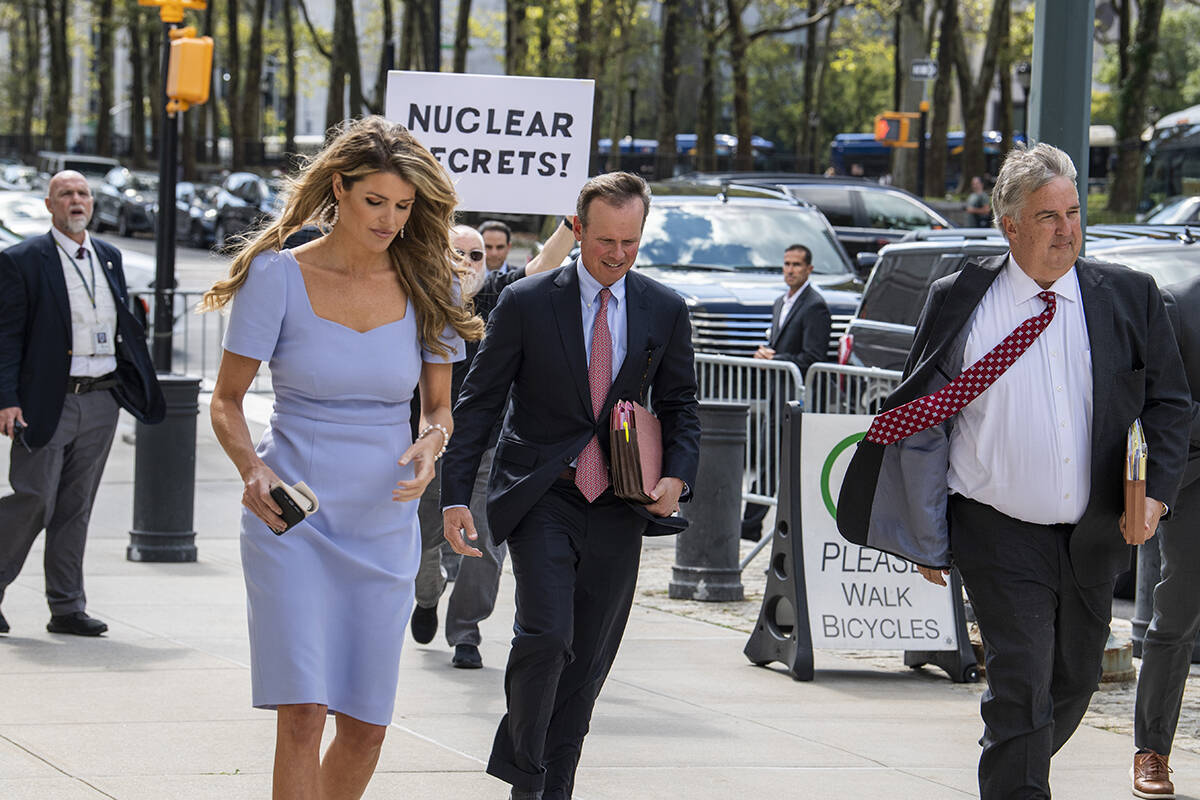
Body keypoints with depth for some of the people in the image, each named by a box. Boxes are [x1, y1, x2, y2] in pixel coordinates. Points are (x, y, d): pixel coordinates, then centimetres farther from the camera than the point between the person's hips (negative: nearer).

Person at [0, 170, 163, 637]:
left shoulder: (108, 257, 15)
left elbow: (125, 324, 23)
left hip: (101, 402, 5)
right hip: (49, 401, -5)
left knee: (76, 508, 8)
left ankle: (67, 608, 11)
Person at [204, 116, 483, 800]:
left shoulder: (426, 283, 3)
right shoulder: (278, 276, -6)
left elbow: (439, 406, 10)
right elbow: (227, 400, 0)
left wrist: (430, 444, -14)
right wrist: (252, 469, -20)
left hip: (384, 525, 3)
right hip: (290, 517, -3)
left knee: (366, 729, 5)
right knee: (303, 714, -15)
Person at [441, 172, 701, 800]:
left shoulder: (665, 311, 5)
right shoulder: (526, 304, -4)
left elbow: (679, 406, 14)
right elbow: (478, 402, -1)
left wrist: (676, 476, -5)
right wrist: (455, 496, -8)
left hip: (617, 508, 3)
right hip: (540, 499, -3)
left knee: (587, 661, 6)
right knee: (545, 636, -19)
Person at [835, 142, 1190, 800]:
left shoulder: (1129, 297, 2)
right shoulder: (959, 302, -3)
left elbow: (1169, 402, 8)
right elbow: (920, 418, 3)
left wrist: (1156, 492, -8)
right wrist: (927, 539, 2)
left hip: (1096, 536, 4)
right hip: (1001, 535, -3)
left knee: (1073, 685, 16)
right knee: (1022, 690, -13)